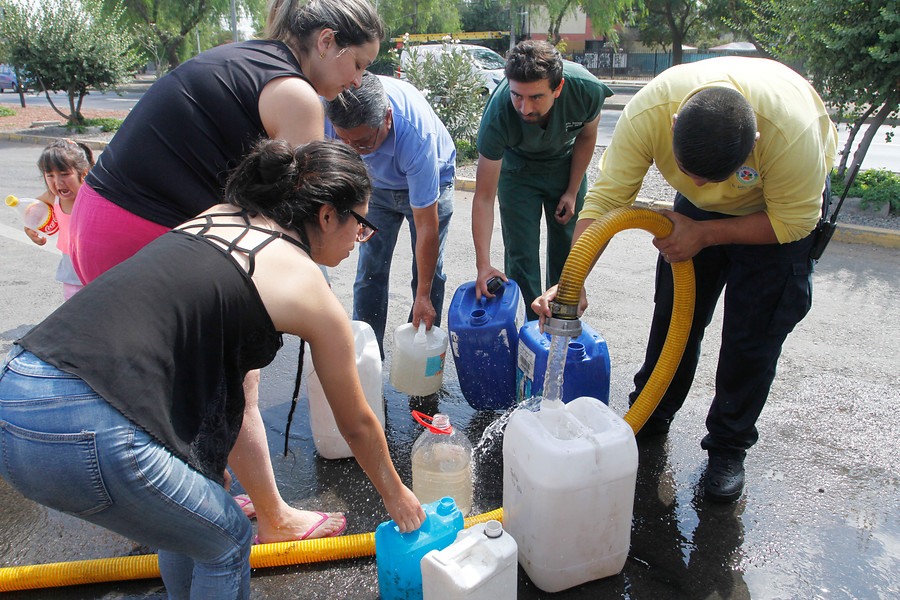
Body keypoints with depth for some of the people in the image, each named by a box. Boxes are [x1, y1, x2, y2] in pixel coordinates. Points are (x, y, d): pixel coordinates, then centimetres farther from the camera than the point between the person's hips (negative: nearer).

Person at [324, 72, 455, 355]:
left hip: (430, 182, -3)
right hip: (375, 182, 4)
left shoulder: (417, 137, -43)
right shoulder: (333, 107, -32)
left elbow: (427, 225, -36)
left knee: (428, 273, -7)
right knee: (370, 271, -2)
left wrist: (423, 295, -32)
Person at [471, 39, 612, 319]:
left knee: (567, 249, 6)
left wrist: (572, 191, -4)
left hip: (566, 163, 2)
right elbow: (484, 197, -33)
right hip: (517, 168, -2)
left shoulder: (587, 89, -34)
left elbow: (586, 136, -8)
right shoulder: (498, 115, -38)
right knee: (521, 254, -8)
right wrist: (483, 264, -39)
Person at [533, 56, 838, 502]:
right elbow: (604, 198, -30)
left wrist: (705, 234, -28)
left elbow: (793, 221, -24)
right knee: (673, 312, 5)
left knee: (754, 332, -6)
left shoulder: (792, 130, -40)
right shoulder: (647, 111, -35)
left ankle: (729, 446, 14)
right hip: (699, 213, 3)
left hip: (778, 205, -2)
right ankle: (650, 418, 25)